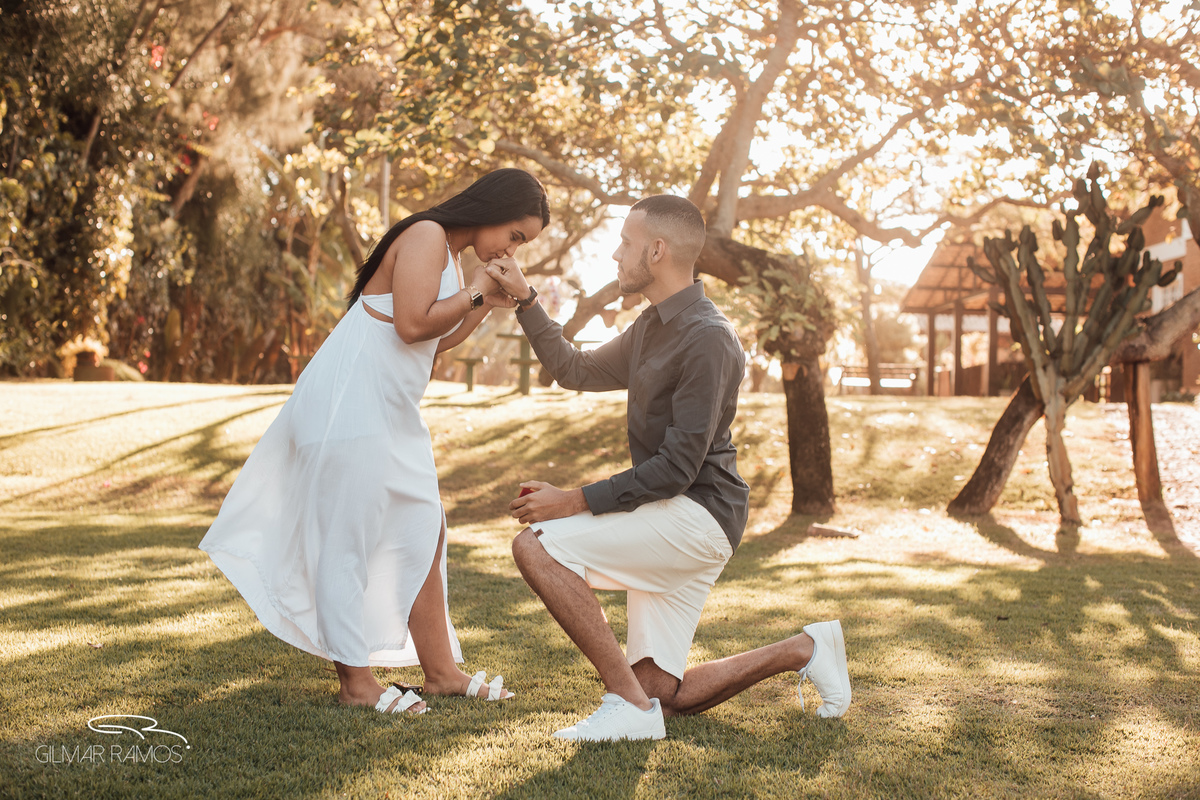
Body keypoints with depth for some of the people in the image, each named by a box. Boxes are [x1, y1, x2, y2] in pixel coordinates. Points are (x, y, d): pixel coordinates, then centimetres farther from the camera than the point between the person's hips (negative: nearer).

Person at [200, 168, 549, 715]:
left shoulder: (449, 254, 19)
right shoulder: (426, 236, -12)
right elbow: (412, 324, -23)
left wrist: (488, 304, 9)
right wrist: (477, 293, -11)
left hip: (388, 411, 11)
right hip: (351, 399, -11)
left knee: (423, 531, 10)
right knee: (350, 534, -4)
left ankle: (440, 669, 17)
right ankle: (355, 682, 2)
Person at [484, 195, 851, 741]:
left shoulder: (709, 339, -18)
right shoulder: (653, 327, 13)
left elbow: (677, 467, -22)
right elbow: (578, 372, 24)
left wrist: (575, 501, -20)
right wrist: (524, 300, 17)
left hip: (697, 516, -10)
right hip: (669, 523, 10)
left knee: (536, 547, -20)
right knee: (664, 695, 7)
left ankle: (628, 702, -18)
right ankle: (804, 650, 20)